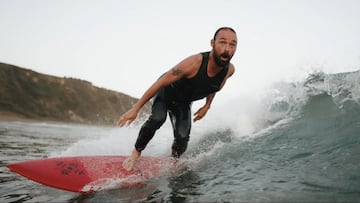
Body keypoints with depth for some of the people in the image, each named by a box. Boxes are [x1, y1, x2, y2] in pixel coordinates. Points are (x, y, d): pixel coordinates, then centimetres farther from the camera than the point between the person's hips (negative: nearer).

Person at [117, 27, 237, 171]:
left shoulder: (229, 70, -21)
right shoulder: (194, 62, -37)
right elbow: (160, 83, -30)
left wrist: (207, 105, 4)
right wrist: (135, 109, -27)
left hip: (183, 103, 4)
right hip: (166, 91, -4)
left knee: (182, 138, -10)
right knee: (157, 119, -31)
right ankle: (136, 153, -8)